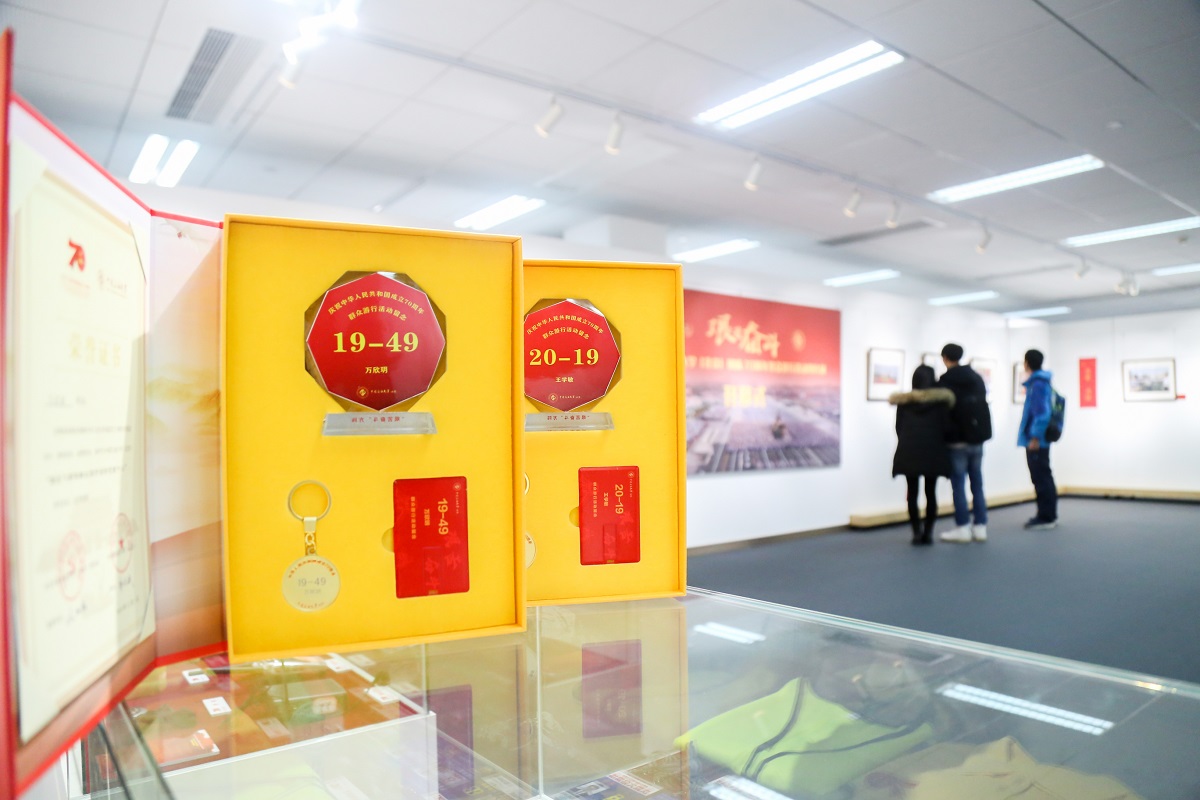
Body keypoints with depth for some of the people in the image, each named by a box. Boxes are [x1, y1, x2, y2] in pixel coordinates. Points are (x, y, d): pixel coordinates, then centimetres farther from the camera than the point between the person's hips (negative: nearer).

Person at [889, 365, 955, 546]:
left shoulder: (903, 401, 5)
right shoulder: (941, 400, 2)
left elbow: (899, 428, 5)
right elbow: (945, 427, 0)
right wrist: (939, 445, 13)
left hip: (909, 452, 1)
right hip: (933, 452, 0)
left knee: (912, 493, 4)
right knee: (931, 493, 6)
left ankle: (917, 532, 3)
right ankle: (928, 532, 6)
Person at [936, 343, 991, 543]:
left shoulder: (945, 381, -9)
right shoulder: (977, 378, 11)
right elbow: (983, 407, 16)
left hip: (957, 440, -6)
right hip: (977, 438, 6)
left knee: (958, 485, -1)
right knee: (977, 484, 9)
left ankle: (963, 528, 0)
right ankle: (980, 527, 12)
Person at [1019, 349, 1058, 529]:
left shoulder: (1038, 384, -14)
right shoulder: (1041, 382, 15)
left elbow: (1041, 412, -21)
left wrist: (1035, 437, -22)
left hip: (1036, 440, -10)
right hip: (1038, 438, 10)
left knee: (1041, 478, -6)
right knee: (1043, 478, 14)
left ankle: (1046, 517, -2)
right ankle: (1049, 516, 21)